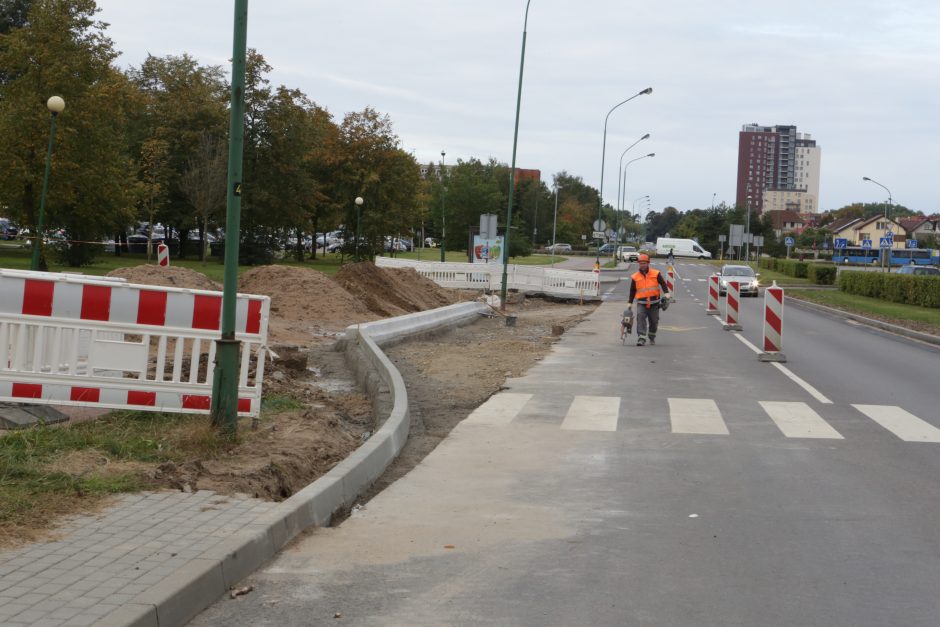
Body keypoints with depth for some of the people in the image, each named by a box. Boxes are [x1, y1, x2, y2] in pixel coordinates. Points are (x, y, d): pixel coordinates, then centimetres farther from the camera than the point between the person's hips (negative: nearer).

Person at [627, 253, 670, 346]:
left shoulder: (656, 274, 1)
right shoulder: (635, 277, 5)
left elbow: (663, 283, 0)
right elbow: (632, 291, 11)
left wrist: (666, 293, -18)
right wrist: (629, 302, 7)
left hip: (654, 303, 0)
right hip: (641, 303, 0)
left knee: (654, 321, 10)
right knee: (640, 317, -23)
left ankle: (652, 337, 35)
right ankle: (641, 338, -26)